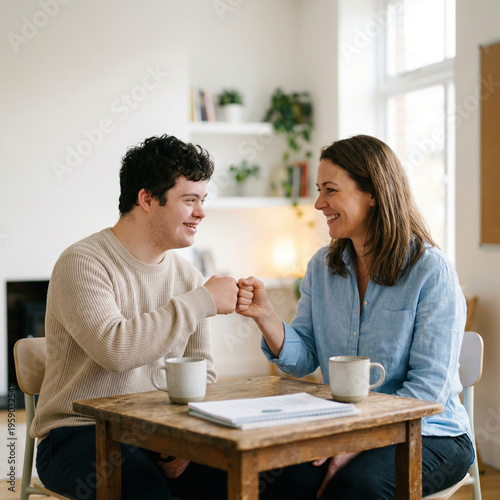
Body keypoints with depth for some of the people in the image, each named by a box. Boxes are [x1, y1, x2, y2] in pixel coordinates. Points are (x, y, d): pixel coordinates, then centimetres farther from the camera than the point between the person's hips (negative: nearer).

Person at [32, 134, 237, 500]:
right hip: (79, 432, -5)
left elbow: (201, 373, 12)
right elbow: (115, 348, -28)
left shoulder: (188, 277, 9)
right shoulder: (82, 263, -12)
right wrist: (202, 302, -21)